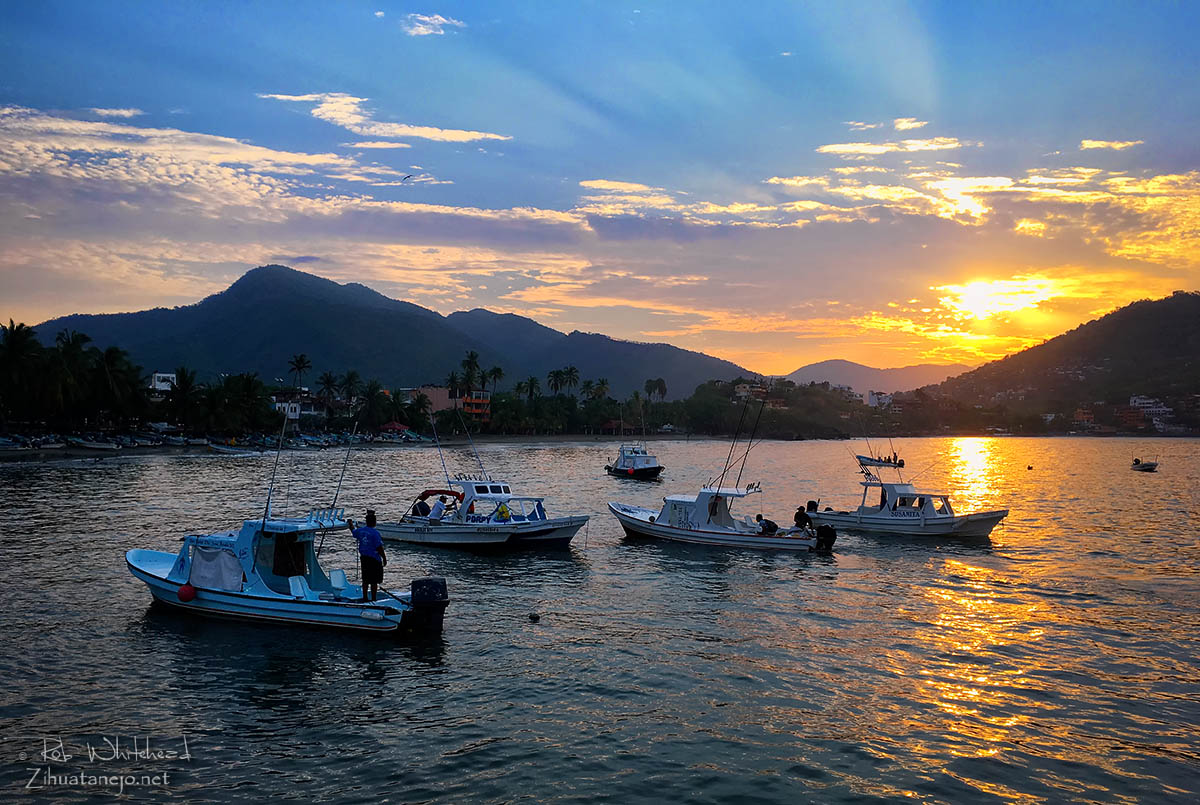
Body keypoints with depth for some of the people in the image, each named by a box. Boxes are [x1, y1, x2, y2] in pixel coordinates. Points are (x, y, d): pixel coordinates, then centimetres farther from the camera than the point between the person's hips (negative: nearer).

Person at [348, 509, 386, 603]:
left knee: (365, 579, 17)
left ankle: (365, 598, 24)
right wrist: (384, 558, -8)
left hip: (363, 558, 7)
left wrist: (351, 523, 46)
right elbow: (379, 548, -18)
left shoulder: (360, 531, 2)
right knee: (374, 581, 1)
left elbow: (353, 532, 26)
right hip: (374, 559, -7)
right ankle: (373, 600, 4)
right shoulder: (375, 533, -18)